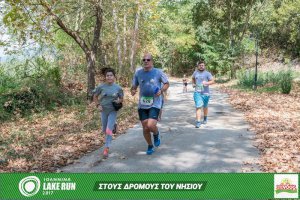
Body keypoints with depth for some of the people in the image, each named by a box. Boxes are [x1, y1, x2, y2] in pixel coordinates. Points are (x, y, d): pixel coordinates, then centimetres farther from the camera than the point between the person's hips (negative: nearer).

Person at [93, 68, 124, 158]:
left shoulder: (118, 88, -8)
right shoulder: (101, 86, -8)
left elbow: (121, 99, 5)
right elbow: (95, 96, 6)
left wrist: (118, 101, -16)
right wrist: (98, 105, -8)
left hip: (113, 111, -2)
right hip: (104, 111, 2)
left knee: (108, 130, -13)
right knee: (104, 130, 16)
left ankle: (106, 149, -3)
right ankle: (113, 125, 50)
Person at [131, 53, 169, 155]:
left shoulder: (158, 72, -5)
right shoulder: (138, 73, 2)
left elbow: (167, 83, 6)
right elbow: (134, 86, 11)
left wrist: (161, 90, -14)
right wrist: (132, 91, -13)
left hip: (155, 104, -3)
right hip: (142, 105, 3)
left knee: (151, 125, -19)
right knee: (145, 128, 7)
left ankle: (156, 135, 18)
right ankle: (150, 146, 32)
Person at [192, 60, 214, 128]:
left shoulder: (207, 73, -4)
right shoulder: (195, 72, 9)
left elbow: (213, 81, -11)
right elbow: (193, 78, 31)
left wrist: (207, 83, -29)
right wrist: (193, 83, 16)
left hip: (205, 93, -1)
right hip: (197, 93, 1)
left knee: (205, 107, 15)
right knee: (198, 107, -11)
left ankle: (205, 118, 40)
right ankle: (198, 122, -15)